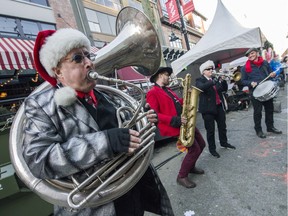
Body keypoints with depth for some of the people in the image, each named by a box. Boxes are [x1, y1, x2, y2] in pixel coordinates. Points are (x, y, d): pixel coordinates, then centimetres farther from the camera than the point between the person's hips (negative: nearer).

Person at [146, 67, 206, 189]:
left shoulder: (168, 90, 17)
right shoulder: (152, 93, -12)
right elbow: (154, 114, -21)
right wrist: (175, 120, -26)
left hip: (185, 123, 10)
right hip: (175, 127, -9)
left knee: (201, 144, 17)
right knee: (194, 149, -8)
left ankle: (190, 167, 39)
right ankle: (182, 177, 12)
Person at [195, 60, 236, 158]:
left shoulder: (215, 79, 12)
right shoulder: (200, 80, -6)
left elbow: (224, 89, 9)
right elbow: (201, 87, -29)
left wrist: (223, 80, -9)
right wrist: (215, 81, -32)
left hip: (219, 106, 7)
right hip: (208, 109, -6)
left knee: (222, 126, 19)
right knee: (210, 130, 2)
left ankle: (224, 142, 41)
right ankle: (212, 149, 17)